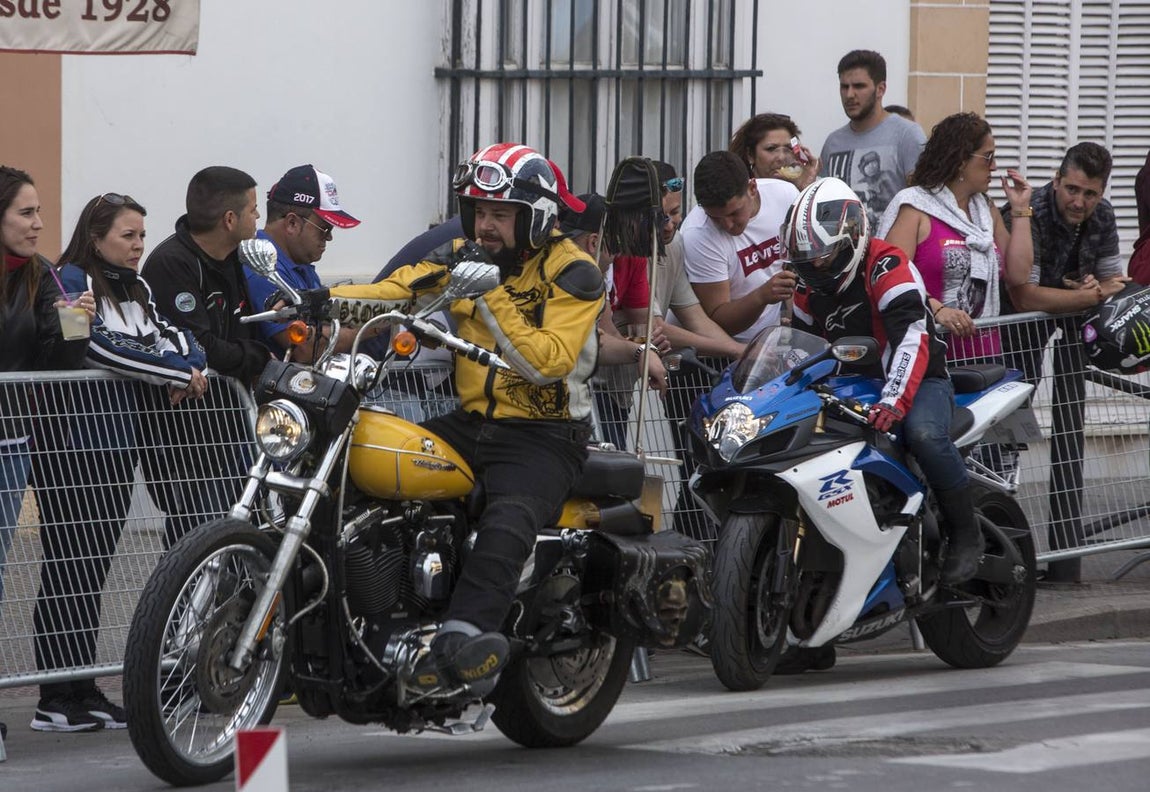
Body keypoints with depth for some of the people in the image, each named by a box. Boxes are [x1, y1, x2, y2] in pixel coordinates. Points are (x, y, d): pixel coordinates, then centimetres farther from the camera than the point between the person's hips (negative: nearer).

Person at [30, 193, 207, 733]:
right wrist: (177, 371, -11)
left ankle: (83, 692, 12)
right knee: (67, 570, -7)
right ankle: (56, 700, -6)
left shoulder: (136, 291, 19)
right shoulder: (72, 280, -6)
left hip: (118, 446, 8)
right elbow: (99, 346, -17)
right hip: (72, 445, -8)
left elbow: (177, 338, 17)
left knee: (93, 572, 9)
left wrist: (186, 368, -7)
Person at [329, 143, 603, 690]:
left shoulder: (571, 273, -7)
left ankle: (461, 638, -51)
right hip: (471, 421, 6)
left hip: (543, 435, -6)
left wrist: (492, 296, -21)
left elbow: (546, 362, -18)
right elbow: (393, 290, -2)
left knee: (505, 525, -35)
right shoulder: (464, 258, 11)